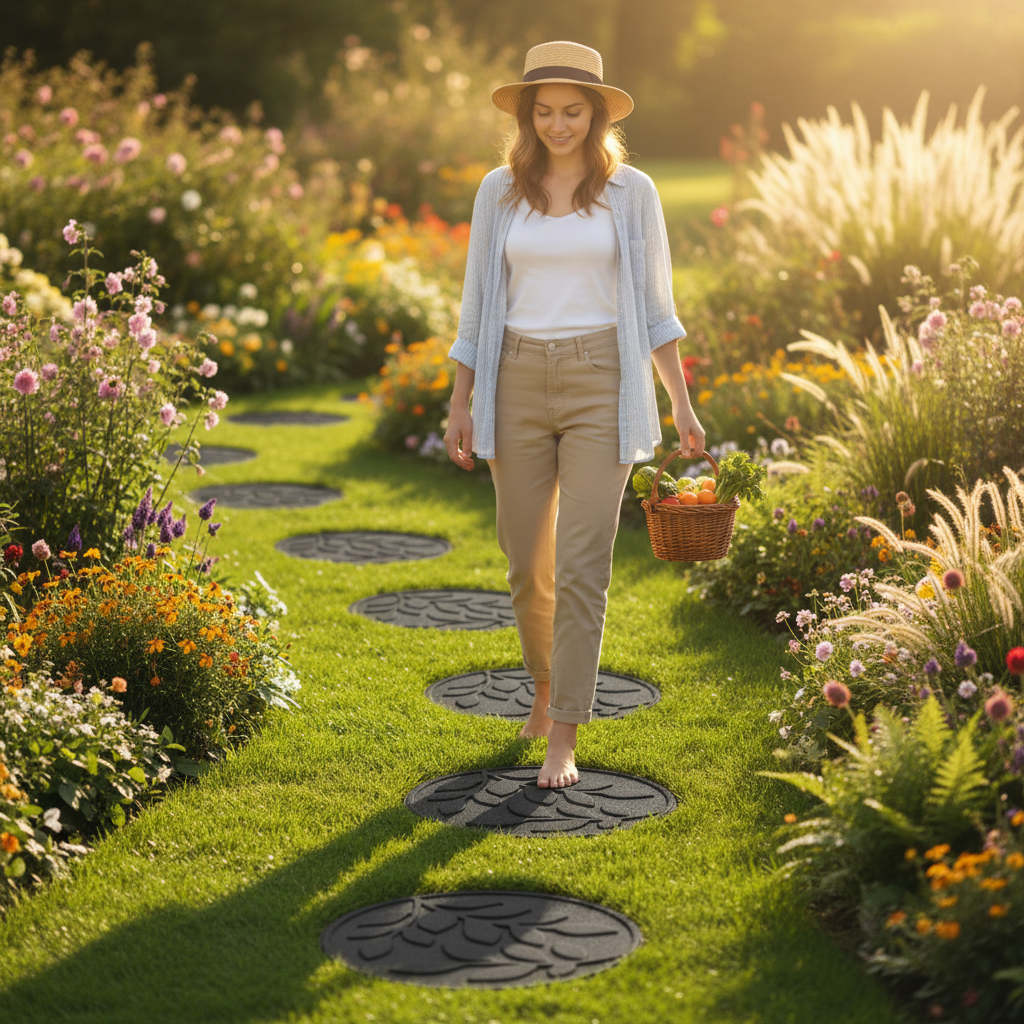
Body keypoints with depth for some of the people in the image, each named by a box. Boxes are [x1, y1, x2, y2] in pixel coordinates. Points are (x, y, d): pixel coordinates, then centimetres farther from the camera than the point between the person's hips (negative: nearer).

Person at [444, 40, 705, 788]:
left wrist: (682, 403, 1)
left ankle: (563, 740, -2)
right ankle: (549, 683, 38)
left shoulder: (632, 191, 1)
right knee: (528, 565, 9)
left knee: (583, 568, -8)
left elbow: (653, 303, 5)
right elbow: (479, 303, 8)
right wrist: (460, 407, 4)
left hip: (603, 387, -2)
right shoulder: (500, 192, 5)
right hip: (520, 387, 2)